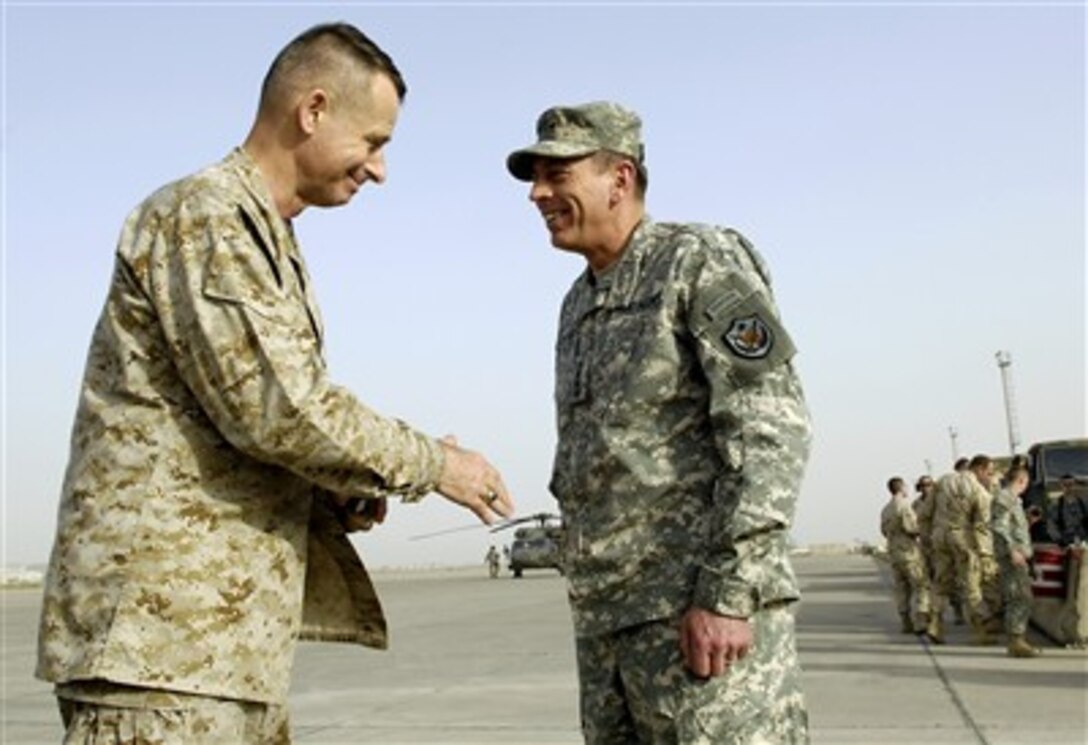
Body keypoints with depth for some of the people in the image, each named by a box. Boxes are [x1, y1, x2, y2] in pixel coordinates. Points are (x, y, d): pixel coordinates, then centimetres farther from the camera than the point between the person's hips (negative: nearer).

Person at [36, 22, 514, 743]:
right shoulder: (205, 214, -10)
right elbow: (272, 405, -19)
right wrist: (430, 463, -8)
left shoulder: (270, 241, 21)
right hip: (160, 616, -10)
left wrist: (339, 496, 5)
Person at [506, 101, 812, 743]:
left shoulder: (700, 261, -3)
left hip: (705, 606, -8)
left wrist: (728, 590, -20)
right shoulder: (580, 306, 20)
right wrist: (589, 593, 18)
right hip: (607, 615, 8)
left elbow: (772, 426, -14)